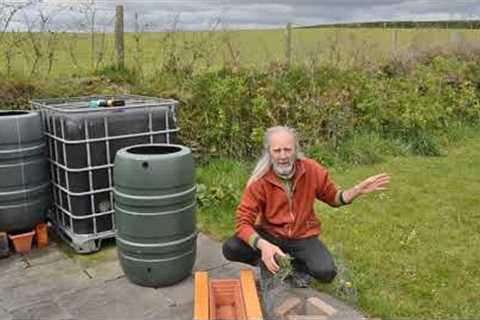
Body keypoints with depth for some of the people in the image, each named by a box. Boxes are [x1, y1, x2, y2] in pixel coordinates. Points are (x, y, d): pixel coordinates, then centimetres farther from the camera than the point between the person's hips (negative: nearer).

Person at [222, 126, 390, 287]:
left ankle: (297, 264, 9)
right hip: (270, 234, -1)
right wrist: (263, 245, -40)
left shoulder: (312, 170, -12)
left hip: (303, 237, 1)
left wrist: (357, 190, -14)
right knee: (230, 249, -25)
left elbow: (333, 197, 6)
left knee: (326, 272, -24)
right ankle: (271, 264, 3)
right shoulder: (259, 181, -19)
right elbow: (243, 221, -21)